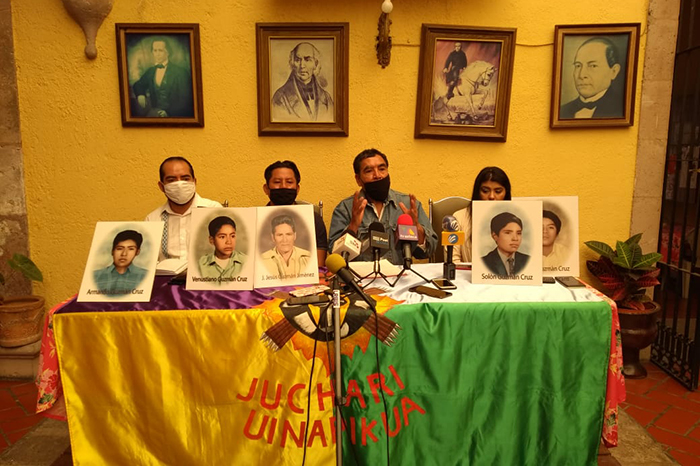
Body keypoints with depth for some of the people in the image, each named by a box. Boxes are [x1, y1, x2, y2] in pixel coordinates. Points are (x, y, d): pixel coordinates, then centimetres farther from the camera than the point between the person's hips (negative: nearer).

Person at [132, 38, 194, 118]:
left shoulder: (180, 72, -6)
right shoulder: (150, 71, 13)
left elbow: (185, 102, -10)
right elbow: (138, 85, 27)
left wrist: (167, 112, -23)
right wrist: (140, 95, 3)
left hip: (174, 115, -5)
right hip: (156, 113, 5)